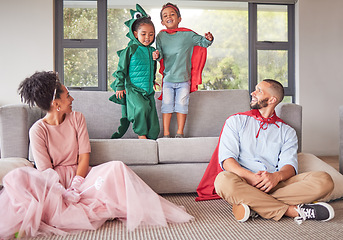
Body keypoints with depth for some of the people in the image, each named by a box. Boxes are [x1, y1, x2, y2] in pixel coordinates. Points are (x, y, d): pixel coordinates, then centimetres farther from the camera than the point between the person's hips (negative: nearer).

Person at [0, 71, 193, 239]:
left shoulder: (77, 118, 4)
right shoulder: (38, 130, -7)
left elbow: (84, 156, -2)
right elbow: (45, 170, -11)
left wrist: (76, 184, -17)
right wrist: (63, 193, -26)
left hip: (79, 173, 2)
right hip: (54, 179, -2)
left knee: (117, 167, -26)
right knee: (16, 177, -33)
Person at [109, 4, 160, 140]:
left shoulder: (152, 51, 10)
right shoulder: (131, 49, -5)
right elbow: (121, 68, -2)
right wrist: (120, 86, -3)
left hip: (149, 90, 5)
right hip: (133, 89, -5)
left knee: (153, 124, 3)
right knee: (141, 108, -29)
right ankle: (140, 134, -11)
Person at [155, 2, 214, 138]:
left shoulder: (187, 35, -3)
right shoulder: (161, 36, 3)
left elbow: (202, 42, -2)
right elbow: (160, 51, 0)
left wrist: (208, 40, -24)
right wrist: (158, 55, -24)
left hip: (184, 79, -1)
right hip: (167, 79, 2)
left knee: (182, 105, 1)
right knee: (167, 105, 2)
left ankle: (180, 133, 13)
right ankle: (166, 133, 10)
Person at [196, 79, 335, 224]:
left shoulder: (287, 131, 20)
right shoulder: (236, 121, 15)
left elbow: (289, 164, 4)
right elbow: (226, 159, 1)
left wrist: (276, 176, -22)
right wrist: (249, 176, -20)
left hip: (275, 184, 2)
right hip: (244, 182, -2)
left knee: (324, 180, -22)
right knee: (224, 180, -37)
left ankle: (255, 207, -30)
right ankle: (294, 211, -29)